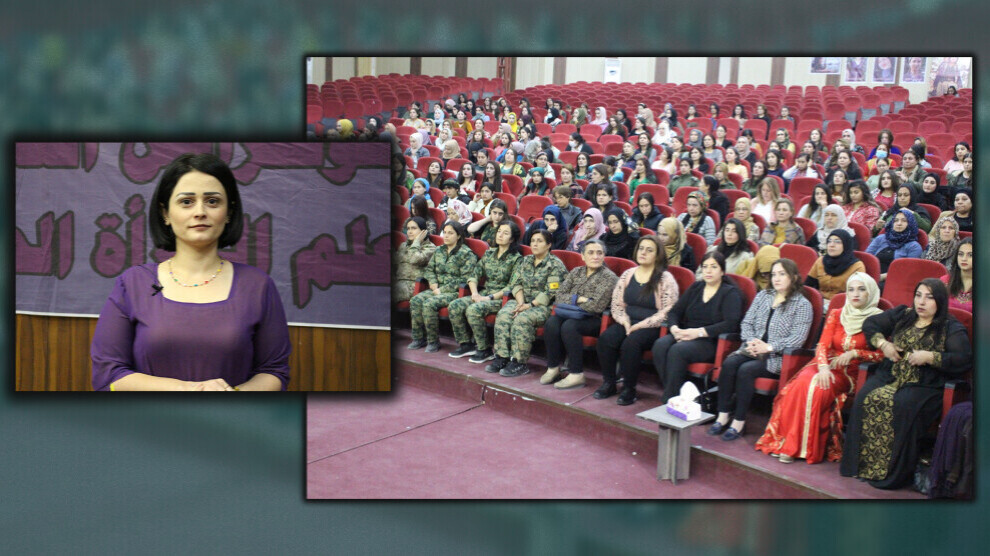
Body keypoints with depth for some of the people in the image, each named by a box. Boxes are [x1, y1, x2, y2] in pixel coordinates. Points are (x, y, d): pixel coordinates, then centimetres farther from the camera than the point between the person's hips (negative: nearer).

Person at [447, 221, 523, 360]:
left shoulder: (516, 258, -6)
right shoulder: (489, 254, 14)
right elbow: (474, 275, 12)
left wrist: (490, 297, -18)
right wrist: (475, 293, -7)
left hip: (502, 298, -7)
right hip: (483, 293, 7)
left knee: (473, 310, -31)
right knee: (454, 306, -14)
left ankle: (485, 350, -18)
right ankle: (466, 344, -3)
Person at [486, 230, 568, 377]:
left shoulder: (555, 265, -6)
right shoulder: (525, 261, 16)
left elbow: (551, 293, -14)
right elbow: (516, 284, 10)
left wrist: (529, 305, -18)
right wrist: (521, 302, -9)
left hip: (543, 305, -6)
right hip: (522, 301, 6)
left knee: (522, 319, -33)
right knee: (503, 315, -23)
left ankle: (519, 363, -28)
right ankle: (502, 357, -22)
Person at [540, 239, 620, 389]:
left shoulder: (609, 277, -7)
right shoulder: (576, 272, 12)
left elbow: (597, 306, -16)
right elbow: (560, 295, 5)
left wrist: (572, 301, -4)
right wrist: (579, 299, -11)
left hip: (596, 320, -6)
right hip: (574, 315, 6)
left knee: (569, 326, -32)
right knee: (552, 322, -23)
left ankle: (576, 375, -26)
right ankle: (553, 368, -14)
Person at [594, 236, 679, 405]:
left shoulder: (666, 280, -4)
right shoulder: (627, 275, 12)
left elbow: (668, 312, -11)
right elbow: (616, 304, 12)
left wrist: (640, 325, -16)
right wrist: (625, 321, -8)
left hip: (651, 327, -5)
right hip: (627, 323, 5)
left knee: (630, 343, -34)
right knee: (606, 338, -24)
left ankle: (629, 389, -18)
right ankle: (608, 383, -11)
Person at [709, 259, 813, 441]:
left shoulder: (802, 305, -1)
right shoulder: (763, 296, 18)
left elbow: (798, 337, -11)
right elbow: (747, 322, 15)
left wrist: (768, 347, -18)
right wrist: (750, 342, -6)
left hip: (777, 357, -5)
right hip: (752, 349, 5)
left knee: (746, 370, -30)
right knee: (729, 363, -25)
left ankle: (739, 422, -23)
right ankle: (723, 416, -23)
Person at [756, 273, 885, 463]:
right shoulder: (836, 315, 13)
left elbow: (882, 354, 1)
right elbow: (823, 345, 3)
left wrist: (855, 353, -12)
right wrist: (823, 367, -17)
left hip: (850, 372, -3)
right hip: (827, 365, 3)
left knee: (816, 389, -33)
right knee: (800, 384, -31)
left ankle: (798, 448, -26)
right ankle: (784, 441, -26)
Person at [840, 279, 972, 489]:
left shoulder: (951, 329, 3)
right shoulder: (902, 315, 18)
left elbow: (965, 360, -9)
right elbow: (870, 324, 24)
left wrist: (929, 357, -16)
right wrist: (883, 343, 6)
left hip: (924, 385, -4)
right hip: (889, 377, 4)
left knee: (902, 406, -35)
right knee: (865, 398, -26)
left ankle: (893, 472, -28)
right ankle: (859, 463, -20)